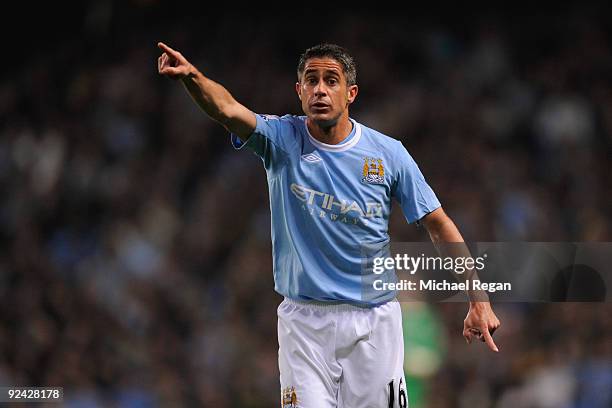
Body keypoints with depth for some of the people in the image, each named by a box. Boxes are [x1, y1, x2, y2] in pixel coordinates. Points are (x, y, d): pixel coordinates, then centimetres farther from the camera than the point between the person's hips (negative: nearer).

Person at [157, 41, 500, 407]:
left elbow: (438, 224, 3)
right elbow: (227, 109, -23)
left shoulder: (389, 154, -2)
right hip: (305, 320, -1)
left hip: (375, 321, 1)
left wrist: (479, 302, -2)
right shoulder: (283, 140, -4)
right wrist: (191, 76, -45)